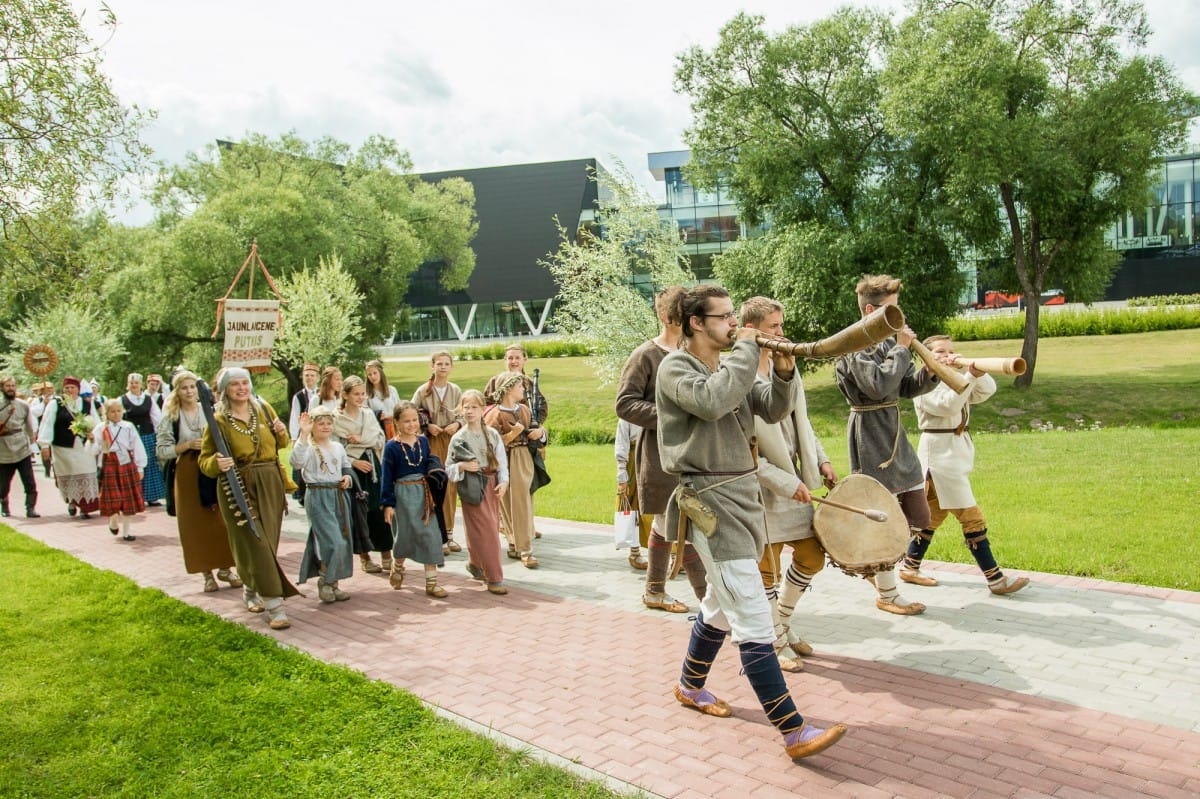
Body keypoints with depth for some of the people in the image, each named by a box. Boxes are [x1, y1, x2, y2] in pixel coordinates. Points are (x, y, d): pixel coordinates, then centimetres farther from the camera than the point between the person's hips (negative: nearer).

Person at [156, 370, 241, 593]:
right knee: (196, 525, 3)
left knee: (221, 522, -1)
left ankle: (225, 568, 13)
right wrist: (187, 445, -12)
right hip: (187, 476, 0)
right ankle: (207, 573, 13)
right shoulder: (170, 418, 3)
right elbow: (161, 450, -1)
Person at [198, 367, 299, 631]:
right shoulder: (218, 421, -6)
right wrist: (217, 464, -26)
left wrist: (282, 433, -3)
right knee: (255, 545, -7)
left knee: (268, 543, 12)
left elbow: (281, 445, 19)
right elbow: (204, 461, -4)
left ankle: (250, 590, 36)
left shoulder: (265, 410, 6)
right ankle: (274, 606, -5)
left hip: (270, 485, 5)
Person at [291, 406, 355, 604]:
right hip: (318, 497, -7)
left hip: (339, 496, 7)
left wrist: (347, 477, 4)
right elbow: (297, 462, -29)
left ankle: (333, 583, 22)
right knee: (333, 542, -14)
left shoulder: (338, 447, 12)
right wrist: (303, 436, -34)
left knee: (343, 542, 9)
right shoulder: (308, 447, -8)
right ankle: (325, 582, 5)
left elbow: (347, 466, 26)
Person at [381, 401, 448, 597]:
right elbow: (387, 477, -8)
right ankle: (397, 567, 42)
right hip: (403, 495, -3)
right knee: (405, 536, 11)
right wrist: (387, 504, -10)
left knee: (430, 535, 0)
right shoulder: (391, 447, -9)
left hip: (423, 493, 3)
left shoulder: (423, 441, 3)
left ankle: (431, 582, 5)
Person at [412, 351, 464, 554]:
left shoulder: (456, 391, 5)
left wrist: (457, 424, -11)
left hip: (452, 441, 3)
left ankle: (449, 533, 16)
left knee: (451, 487, 6)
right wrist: (427, 426, -14)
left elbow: (464, 415, 8)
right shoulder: (423, 390, -1)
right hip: (431, 441, -2)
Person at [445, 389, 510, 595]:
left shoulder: (492, 434, 3)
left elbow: (502, 460, 3)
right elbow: (449, 469, 0)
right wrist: (462, 466, -19)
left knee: (487, 530, 12)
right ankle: (494, 578, 1)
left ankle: (475, 563, 36)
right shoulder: (458, 438, -4)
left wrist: (503, 481, -10)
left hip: (492, 485, 4)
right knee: (486, 532, -6)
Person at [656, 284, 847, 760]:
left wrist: (784, 373, -10)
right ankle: (793, 733, -6)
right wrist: (746, 349, -19)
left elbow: (774, 411, 8)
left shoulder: (730, 366, 13)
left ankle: (691, 686, 41)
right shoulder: (675, 368, -10)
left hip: (744, 492, 9)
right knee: (754, 622, -10)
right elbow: (713, 401, -30)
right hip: (710, 501, -9)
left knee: (721, 606, 22)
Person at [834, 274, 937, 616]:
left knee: (919, 517, 12)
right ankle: (887, 594, 17)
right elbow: (878, 385, -27)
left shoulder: (887, 341, 11)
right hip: (871, 437, -8)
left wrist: (930, 373, -8)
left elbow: (907, 387, 11)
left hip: (895, 434, 9)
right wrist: (902, 350, -17)